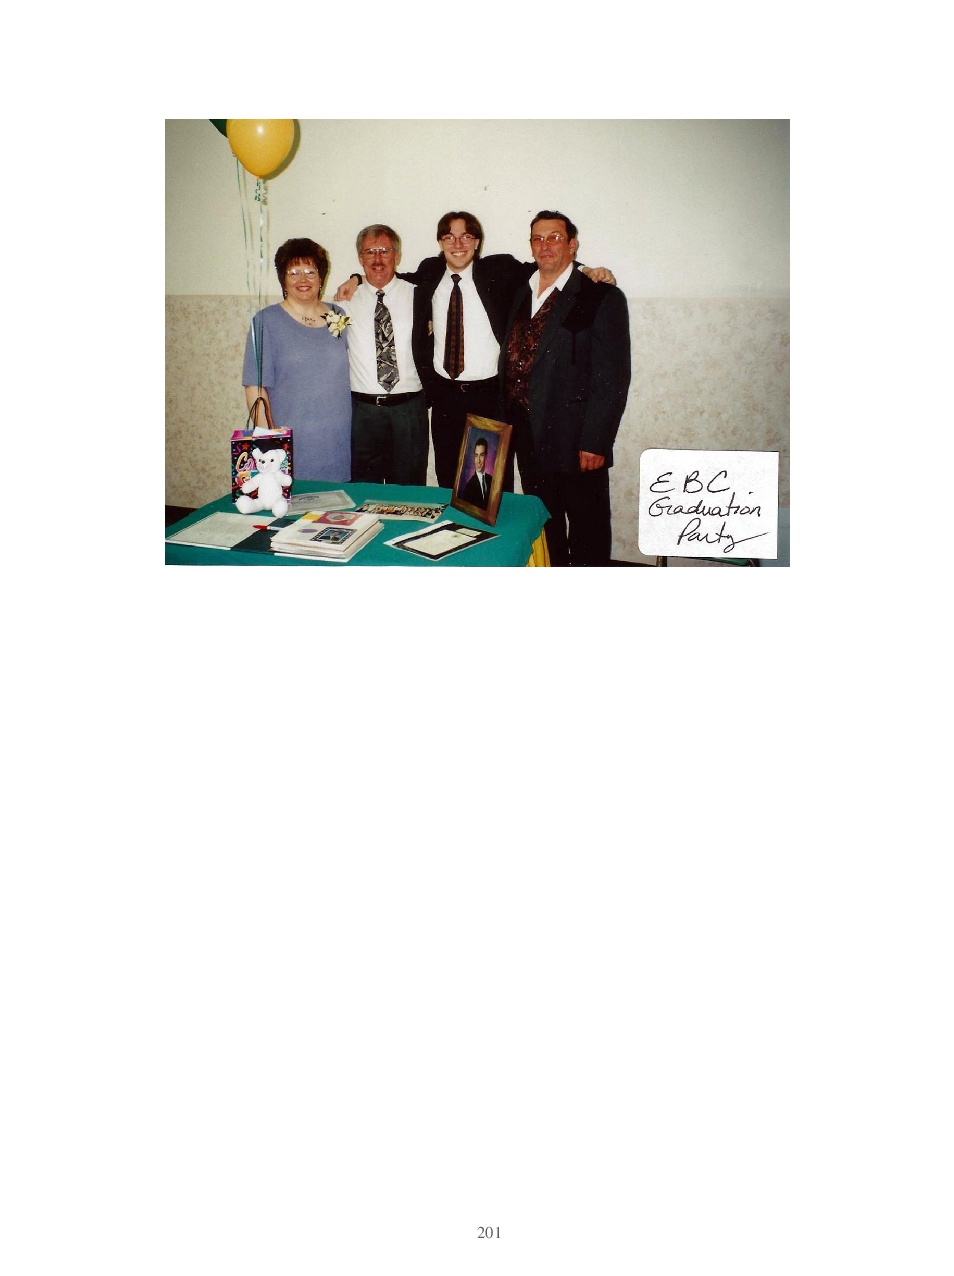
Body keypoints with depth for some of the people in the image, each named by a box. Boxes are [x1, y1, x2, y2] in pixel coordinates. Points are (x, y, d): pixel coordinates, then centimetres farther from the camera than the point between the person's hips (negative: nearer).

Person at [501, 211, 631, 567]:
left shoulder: (602, 298, -7)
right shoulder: (521, 296, 13)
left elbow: (613, 378, -11)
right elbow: (510, 362, 15)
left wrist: (595, 442, -16)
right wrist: (507, 424, 7)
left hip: (576, 442, -6)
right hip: (529, 438, 6)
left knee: (588, 530, 4)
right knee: (543, 528, 16)